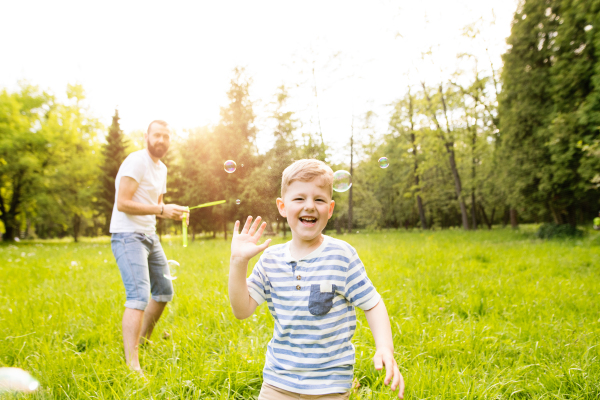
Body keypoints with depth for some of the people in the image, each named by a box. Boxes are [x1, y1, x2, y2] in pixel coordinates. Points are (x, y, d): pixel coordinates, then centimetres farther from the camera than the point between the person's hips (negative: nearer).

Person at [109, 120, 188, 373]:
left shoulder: (162, 168, 14)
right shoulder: (136, 161, -13)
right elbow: (123, 203, -21)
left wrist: (174, 212, 1)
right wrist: (162, 210, -23)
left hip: (150, 236, 10)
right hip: (128, 235, -9)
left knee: (164, 291, 16)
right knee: (139, 295, -19)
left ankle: (142, 342, 34)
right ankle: (132, 365, -16)